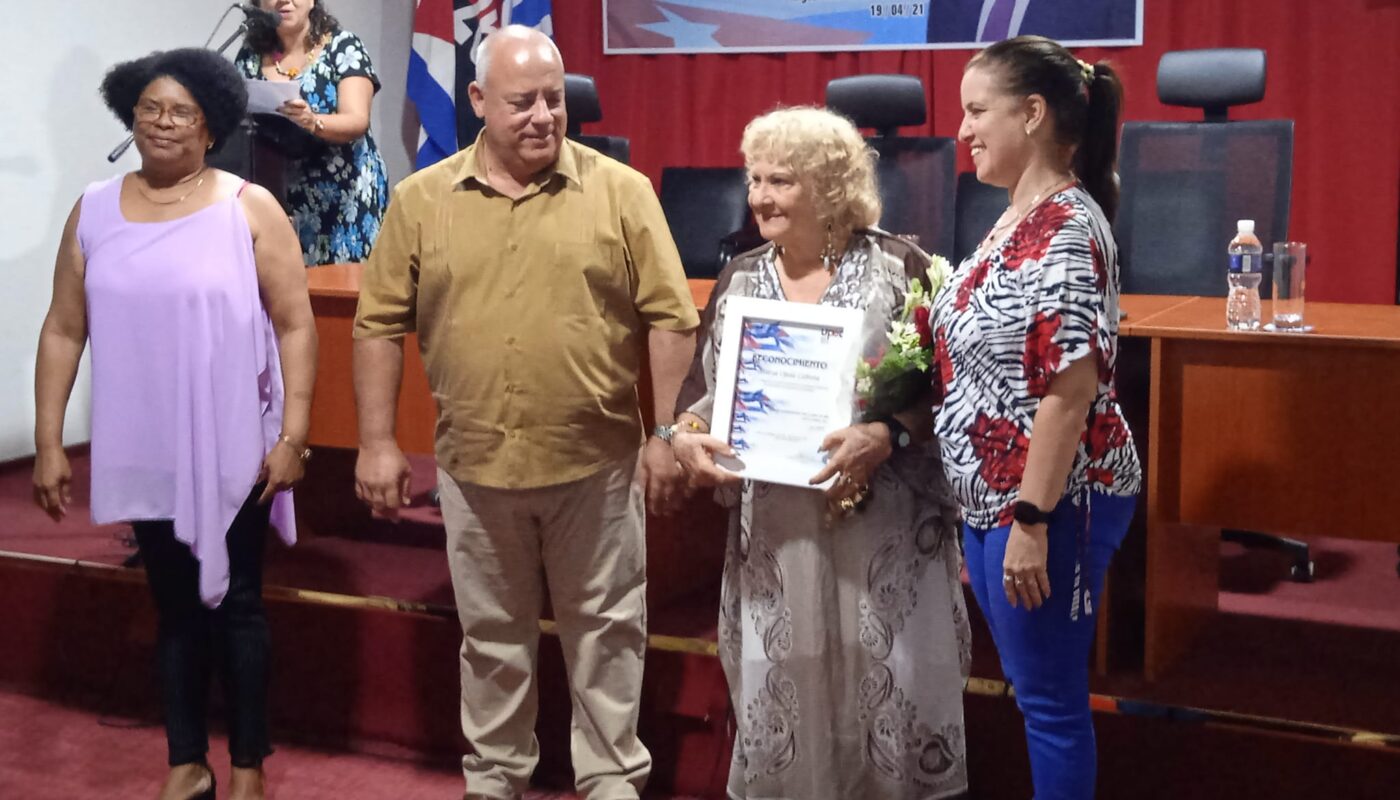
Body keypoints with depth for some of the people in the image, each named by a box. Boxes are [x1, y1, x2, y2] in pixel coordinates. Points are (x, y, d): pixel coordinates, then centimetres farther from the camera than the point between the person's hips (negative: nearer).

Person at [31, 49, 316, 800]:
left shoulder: (248, 207, -4)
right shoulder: (93, 211, 5)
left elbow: (295, 325, -5)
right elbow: (63, 331, 7)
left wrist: (293, 435, -11)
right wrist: (47, 442, 3)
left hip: (232, 449, -3)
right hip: (143, 451, 3)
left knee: (235, 601, 6)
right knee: (173, 604, 12)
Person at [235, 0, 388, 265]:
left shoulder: (343, 46, -4)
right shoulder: (250, 54, 7)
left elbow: (357, 121, -14)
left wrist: (312, 122, -33)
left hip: (341, 195, -3)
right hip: (275, 194, 3)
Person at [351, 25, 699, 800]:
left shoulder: (621, 191, -4)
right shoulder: (421, 199, 1)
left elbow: (671, 318, -3)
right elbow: (380, 323, 3)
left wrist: (667, 433, -7)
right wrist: (377, 442, -1)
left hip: (595, 462, -1)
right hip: (474, 465, 2)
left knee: (604, 629, 10)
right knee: (492, 634, 16)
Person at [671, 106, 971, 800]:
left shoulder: (898, 267, -4)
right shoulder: (739, 279, 10)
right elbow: (703, 383, 14)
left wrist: (887, 436, -24)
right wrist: (686, 435, -7)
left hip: (883, 525, -4)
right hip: (771, 527, 4)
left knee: (884, 682, 4)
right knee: (777, 685, 10)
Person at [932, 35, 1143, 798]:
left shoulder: (1064, 230, -20)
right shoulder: (1017, 221, 10)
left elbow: (1069, 390, -24)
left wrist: (1033, 520, -23)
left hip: (1048, 503, -10)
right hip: (992, 498, 10)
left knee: (1050, 698, 3)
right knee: (1034, 691, 19)